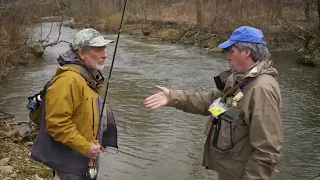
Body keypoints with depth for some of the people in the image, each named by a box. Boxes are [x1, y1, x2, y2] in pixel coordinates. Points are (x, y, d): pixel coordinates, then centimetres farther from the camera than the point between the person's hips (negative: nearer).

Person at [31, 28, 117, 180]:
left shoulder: (91, 76, 8)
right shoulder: (67, 80, -25)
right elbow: (57, 123, -29)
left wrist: (97, 142, 13)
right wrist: (85, 147, -25)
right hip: (71, 159, -10)